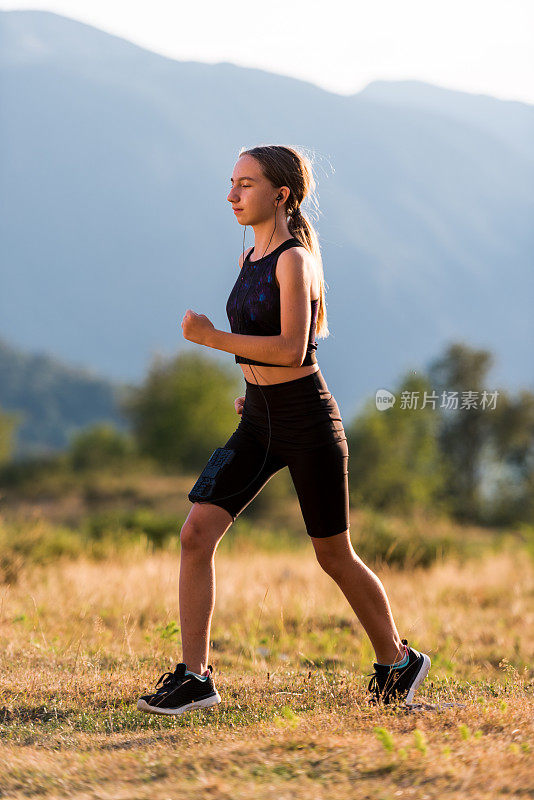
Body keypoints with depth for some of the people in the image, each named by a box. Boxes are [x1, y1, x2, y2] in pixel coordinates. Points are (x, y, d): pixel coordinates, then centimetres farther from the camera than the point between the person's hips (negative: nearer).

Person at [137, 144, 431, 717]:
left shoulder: (294, 260, -14)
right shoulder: (250, 260, 10)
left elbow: (293, 349, -24)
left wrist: (215, 339, -27)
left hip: (307, 418, -7)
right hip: (258, 421, 7)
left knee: (333, 557, 6)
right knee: (196, 533, -9)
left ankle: (397, 661, 28)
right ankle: (194, 677, -7)